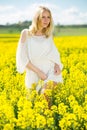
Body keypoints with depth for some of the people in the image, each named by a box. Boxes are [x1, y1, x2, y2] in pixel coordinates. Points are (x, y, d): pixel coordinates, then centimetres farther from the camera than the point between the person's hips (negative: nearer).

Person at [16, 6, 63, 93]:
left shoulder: (49, 35, 10)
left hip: (50, 74, 2)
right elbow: (22, 57, -6)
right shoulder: (26, 33, -1)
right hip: (34, 76, -2)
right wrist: (38, 72, -13)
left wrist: (57, 66, -5)